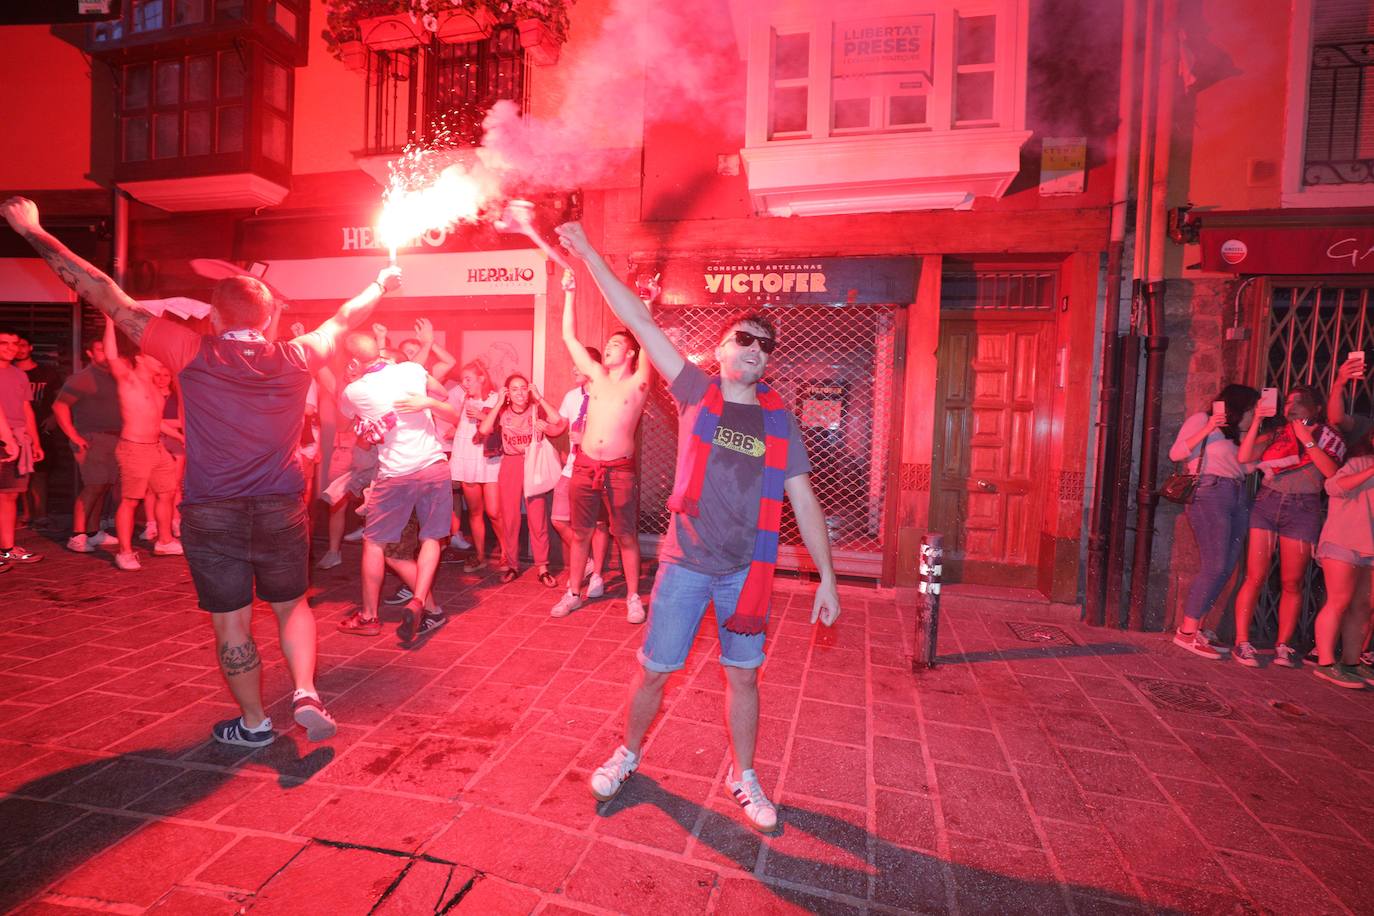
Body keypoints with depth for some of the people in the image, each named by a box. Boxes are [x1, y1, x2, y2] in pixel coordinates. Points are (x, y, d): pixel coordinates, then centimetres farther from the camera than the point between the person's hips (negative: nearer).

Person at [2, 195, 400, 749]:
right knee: (292, 607, 21)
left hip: (211, 516, -1)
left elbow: (109, 298, -2)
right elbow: (344, 318, 13)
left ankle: (253, 723, 26)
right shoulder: (294, 360, -3)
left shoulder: (193, 356, -8)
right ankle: (306, 694, 6)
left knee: (232, 624, 12)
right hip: (281, 512, 2)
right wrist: (380, 285, 29)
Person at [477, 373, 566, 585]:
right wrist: (498, 403, -11)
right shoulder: (502, 412, 2)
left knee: (538, 518, -4)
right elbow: (484, 430, -15)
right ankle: (511, 565, 19)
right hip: (510, 466, 2)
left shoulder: (536, 409, -3)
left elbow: (558, 421, -22)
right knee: (509, 518, 5)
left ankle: (542, 568, 4)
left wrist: (539, 398, -15)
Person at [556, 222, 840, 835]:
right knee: (654, 670, 10)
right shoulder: (696, 394, -1)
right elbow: (641, 324, -5)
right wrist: (589, 256, -6)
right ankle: (628, 753, 38)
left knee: (743, 675, 13)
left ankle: (743, 776, 36)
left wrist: (827, 578, 0)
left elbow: (804, 501, 3)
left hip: (747, 571, 1)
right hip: (685, 564, -1)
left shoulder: (778, 419, 2)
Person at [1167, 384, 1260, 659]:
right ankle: (1186, 632, -8)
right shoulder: (1201, 420, 4)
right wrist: (1207, 429, -14)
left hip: (1238, 497, 8)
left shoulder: (1233, 434, 26)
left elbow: (1243, 466, 14)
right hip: (1210, 492, -8)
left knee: (1227, 568, 3)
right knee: (1214, 566, -13)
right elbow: (1176, 453, -7)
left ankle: (1198, 628, 10)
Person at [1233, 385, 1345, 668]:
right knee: (1255, 577, -5)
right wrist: (1257, 421, -5)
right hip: (1266, 505, 0)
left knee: (1291, 583, 3)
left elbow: (1332, 471, -8)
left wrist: (1307, 440, -10)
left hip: (1302, 511, 0)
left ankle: (1283, 646, 12)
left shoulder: (1327, 436, 8)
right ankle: (1242, 642, -2)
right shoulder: (1276, 434, 11)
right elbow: (1243, 457, -4)